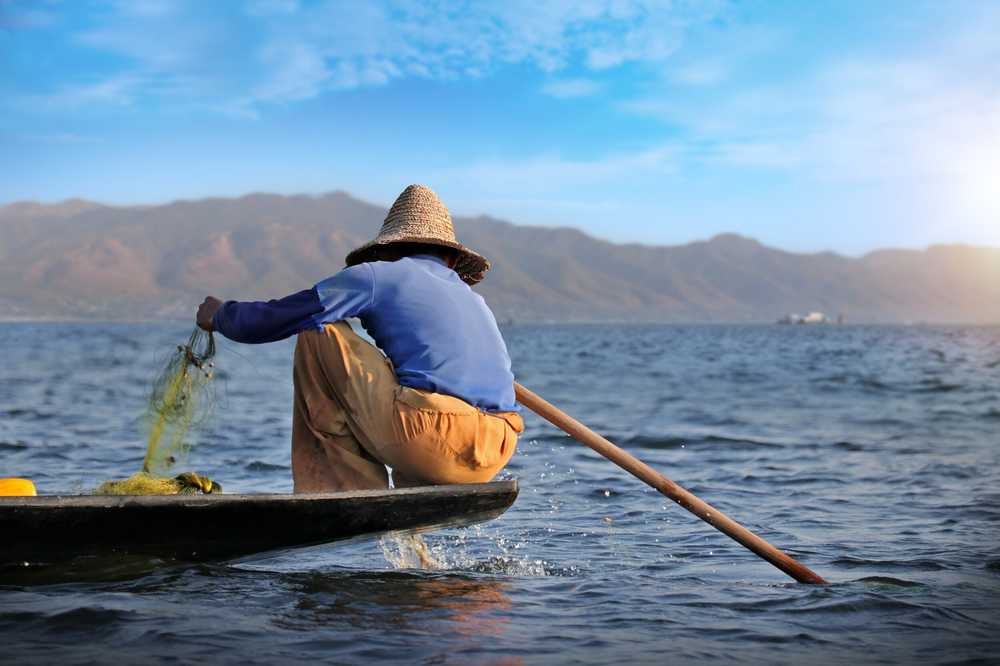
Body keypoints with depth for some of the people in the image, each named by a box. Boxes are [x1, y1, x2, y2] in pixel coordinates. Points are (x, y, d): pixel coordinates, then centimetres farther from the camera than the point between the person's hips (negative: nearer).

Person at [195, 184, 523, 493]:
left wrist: (220, 315, 33)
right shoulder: (475, 301, 28)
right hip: (494, 457, 7)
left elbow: (271, 320, 13)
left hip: (431, 442, -6)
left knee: (316, 333, 12)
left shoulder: (376, 275, 12)